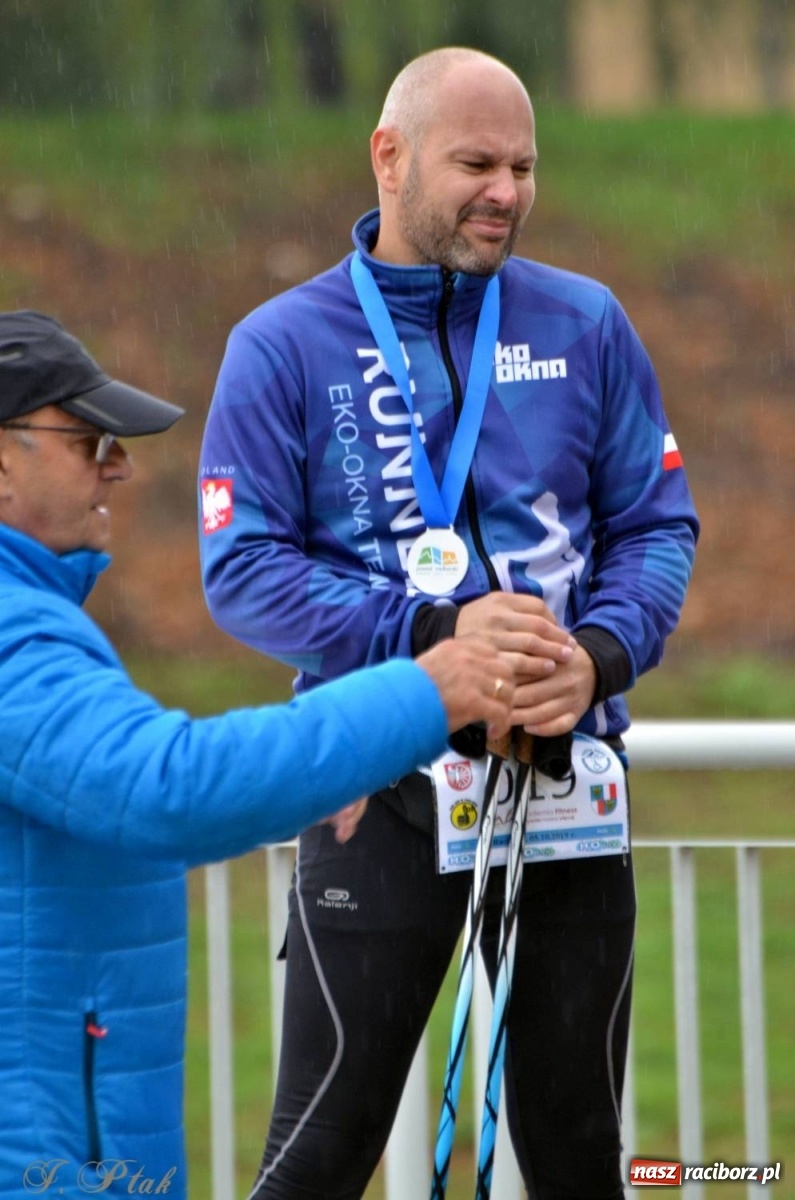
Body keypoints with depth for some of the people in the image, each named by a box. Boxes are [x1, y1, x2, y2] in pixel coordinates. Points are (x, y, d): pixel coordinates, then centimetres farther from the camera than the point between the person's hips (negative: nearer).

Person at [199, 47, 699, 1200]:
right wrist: (434, 634, -20)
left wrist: (600, 654, -14)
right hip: (380, 788, -3)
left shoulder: (585, 324, 5)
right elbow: (240, 567, -8)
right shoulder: (283, 346, -3)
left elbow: (657, 523, 6)